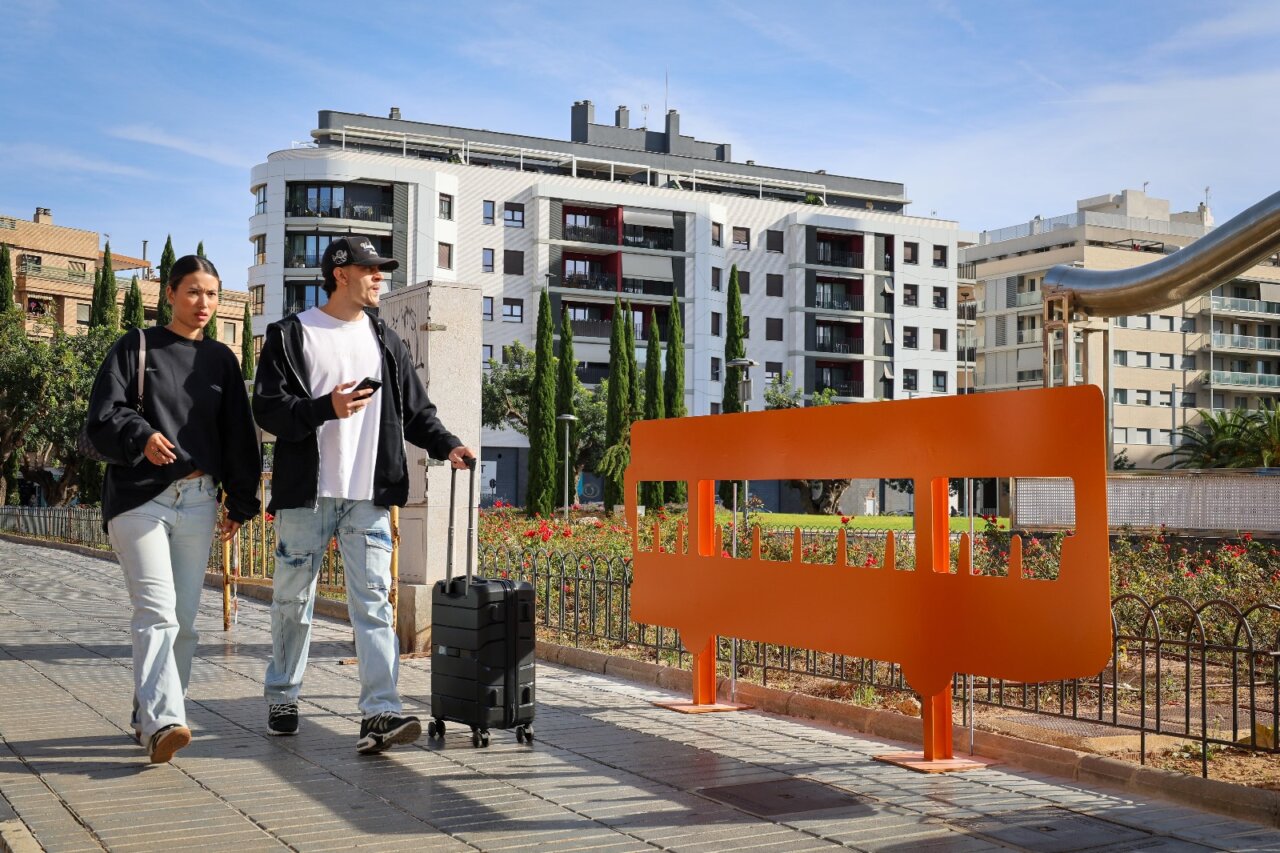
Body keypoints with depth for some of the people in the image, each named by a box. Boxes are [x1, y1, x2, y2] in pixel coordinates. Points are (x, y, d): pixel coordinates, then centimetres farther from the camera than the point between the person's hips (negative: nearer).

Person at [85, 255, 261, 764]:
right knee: (156, 611, -17)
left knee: (183, 619, 6)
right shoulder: (136, 349, 3)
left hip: (198, 503, 5)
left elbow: (238, 435, 17)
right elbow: (102, 419, -5)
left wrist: (240, 502, 12)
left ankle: (150, 717, 17)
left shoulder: (221, 360, 15)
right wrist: (140, 437, -26)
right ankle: (162, 721, -25)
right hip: (139, 499, -5)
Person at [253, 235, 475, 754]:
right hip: (306, 493, -2)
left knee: (373, 599, -8)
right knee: (293, 599, 9)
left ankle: (380, 712, -14)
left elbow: (415, 410, 16)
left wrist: (445, 444, -2)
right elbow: (267, 408, -5)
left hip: (368, 496, 2)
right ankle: (282, 699, 26)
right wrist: (326, 408, -20)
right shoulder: (291, 335, 2)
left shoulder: (385, 342, 16)